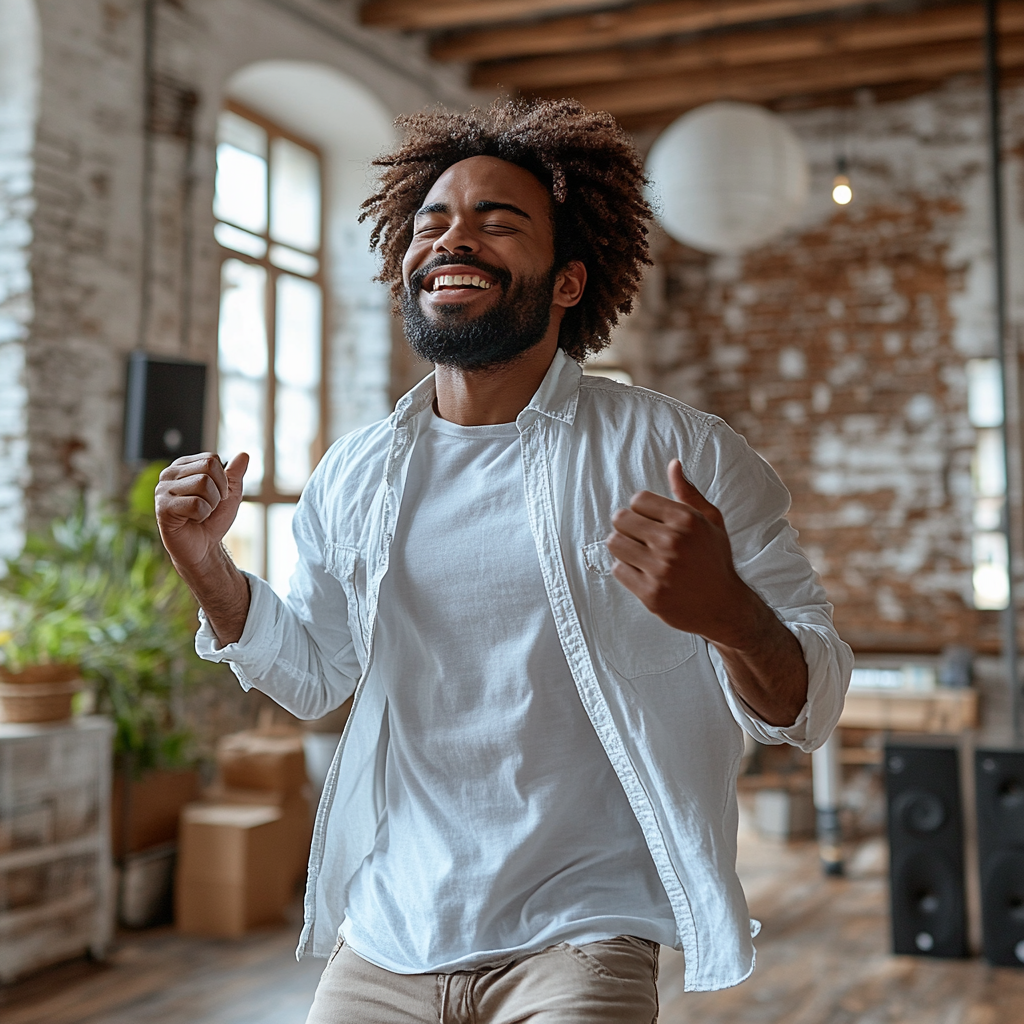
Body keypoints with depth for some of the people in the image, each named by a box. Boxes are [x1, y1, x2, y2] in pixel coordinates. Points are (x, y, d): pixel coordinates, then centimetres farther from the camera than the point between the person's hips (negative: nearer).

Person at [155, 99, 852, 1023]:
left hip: (576, 944, -3)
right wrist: (212, 574, -2)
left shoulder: (681, 455, -10)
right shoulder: (352, 478, 3)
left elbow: (810, 706, -10)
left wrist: (731, 613, -32)